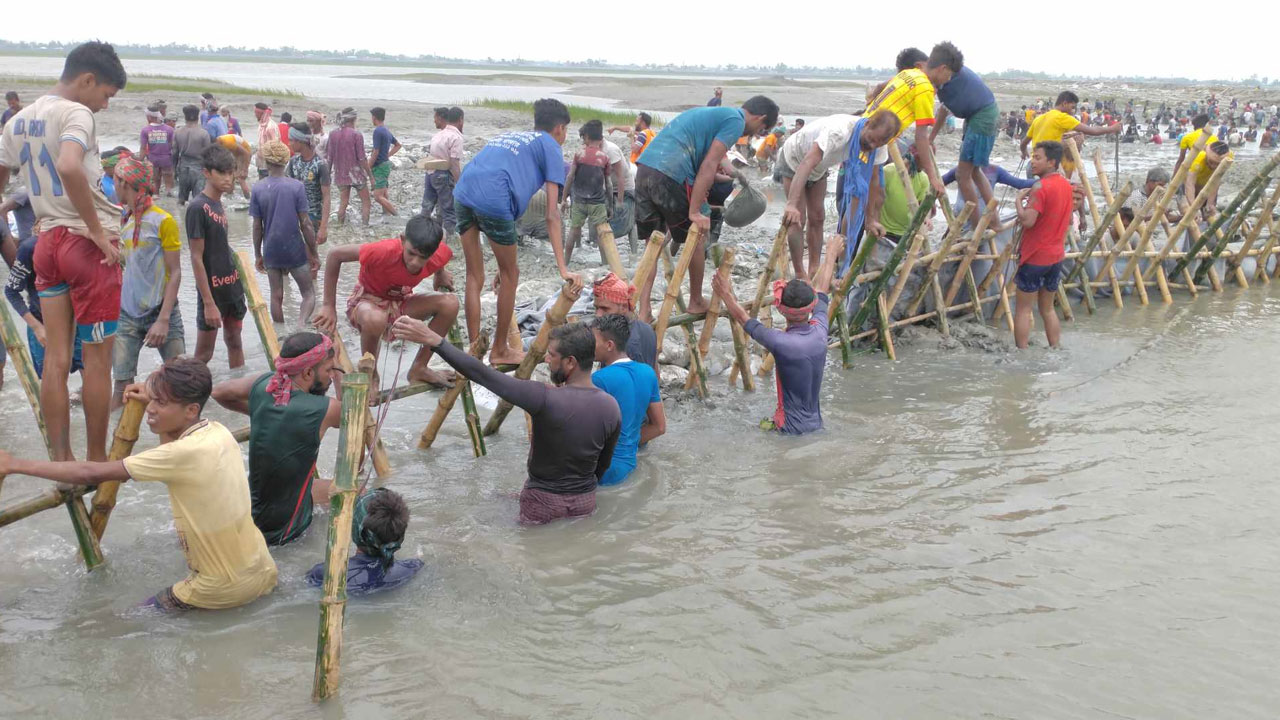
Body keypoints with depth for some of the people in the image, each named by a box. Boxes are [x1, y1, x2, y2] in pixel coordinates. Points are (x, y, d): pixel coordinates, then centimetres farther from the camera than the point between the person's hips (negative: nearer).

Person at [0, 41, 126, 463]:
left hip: (48, 241, 8)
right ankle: (97, 462, 11)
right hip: (86, 243, -8)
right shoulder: (77, 113, -13)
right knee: (97, 358, 2)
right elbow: (69, 167, -32)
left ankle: (60, 462, 12)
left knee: (56, 357, 8)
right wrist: (99, 231, -24)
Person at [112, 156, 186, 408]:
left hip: (160, 311, -4)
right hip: (128, 314, 4)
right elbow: (123, 262, 13)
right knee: (122, 386, -3)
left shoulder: (162, 220, -7)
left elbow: (175, 273, -8)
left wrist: (163, 320, -15)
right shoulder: (125, 220, 9)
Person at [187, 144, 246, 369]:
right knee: (204, 353, 2)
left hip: (232, 286, 8)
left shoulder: (219, 204, 7)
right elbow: (197, 259, -18)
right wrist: (209, 303, -20)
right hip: (212, 291, -8)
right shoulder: (198, 207, -17)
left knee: (234, 342, 17)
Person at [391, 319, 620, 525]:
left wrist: (433, 340, -25)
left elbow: (483, 375, -27)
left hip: (543, 504, -5)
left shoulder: (546, 399, -28)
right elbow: (603, 465, 4)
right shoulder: (611, 407, -11)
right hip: (586, 504, 5)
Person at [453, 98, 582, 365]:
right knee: (510, 276, 15)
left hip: (463, 194, 6)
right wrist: (562, 267, 2)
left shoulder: (507, 136, 34)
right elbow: (552, 215, 5)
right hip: (493, 200, -6)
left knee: (475, 277, 18)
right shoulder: (550, 147, 14)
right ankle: (500, 351, 26)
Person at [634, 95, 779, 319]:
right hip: (671, 175, -8)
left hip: (644, 167, 8)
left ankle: (643, 312, 8)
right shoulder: (736, 121, 0)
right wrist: (695, 212, -13)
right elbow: (709, 165, -10)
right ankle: (696, 302, 28)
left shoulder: (715, 114, 29)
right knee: (696, 239, 12)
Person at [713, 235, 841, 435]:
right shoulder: (819, 331, -6)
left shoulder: (781, 343, -22)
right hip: (816, 424, 6)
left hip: (791, 428, -6)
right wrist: (831, 254, 28)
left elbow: (744, 319, -4)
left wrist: (726, 294, 11)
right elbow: (820, 289, 12)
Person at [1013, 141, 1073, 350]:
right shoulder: (1067, 185, 9)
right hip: (1056, 256, 8)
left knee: (1023, 308, 0)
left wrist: (1019, 200, -13)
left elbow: (1027, 221, -27)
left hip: (1034, 256, -8)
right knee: (1048, 308, 17)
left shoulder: (1040, 187, -18)